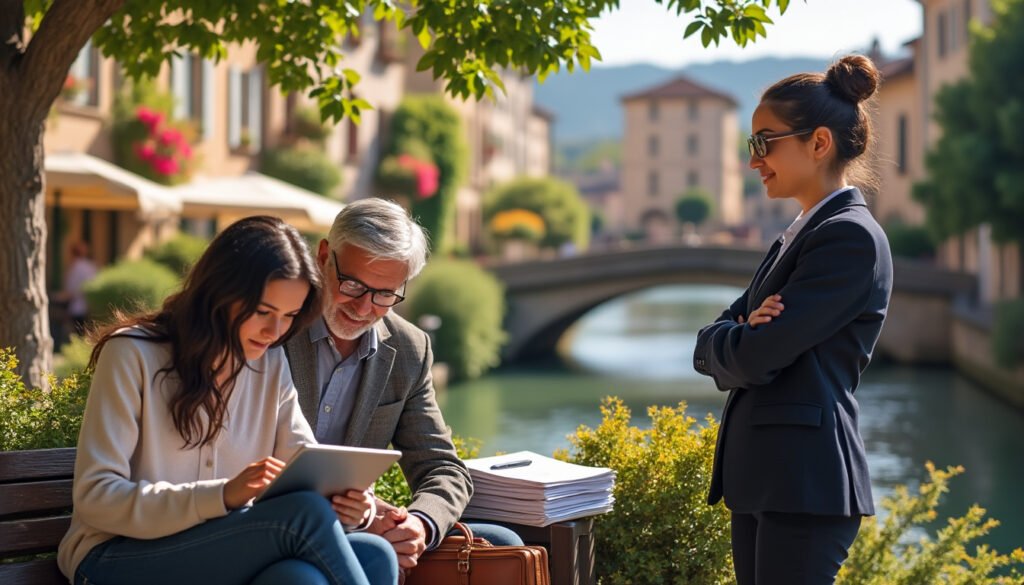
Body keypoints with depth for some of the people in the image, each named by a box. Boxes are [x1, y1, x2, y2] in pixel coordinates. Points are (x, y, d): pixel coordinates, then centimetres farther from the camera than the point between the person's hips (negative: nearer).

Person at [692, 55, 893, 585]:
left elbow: (758, 356, -19)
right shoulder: (798, 236, 18)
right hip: (761, 477, 9)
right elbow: (709, 348, 14)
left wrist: (723, 342, 3)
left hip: (805, 483, -9)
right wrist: (745, 332, -8)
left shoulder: (851, 236, -12)